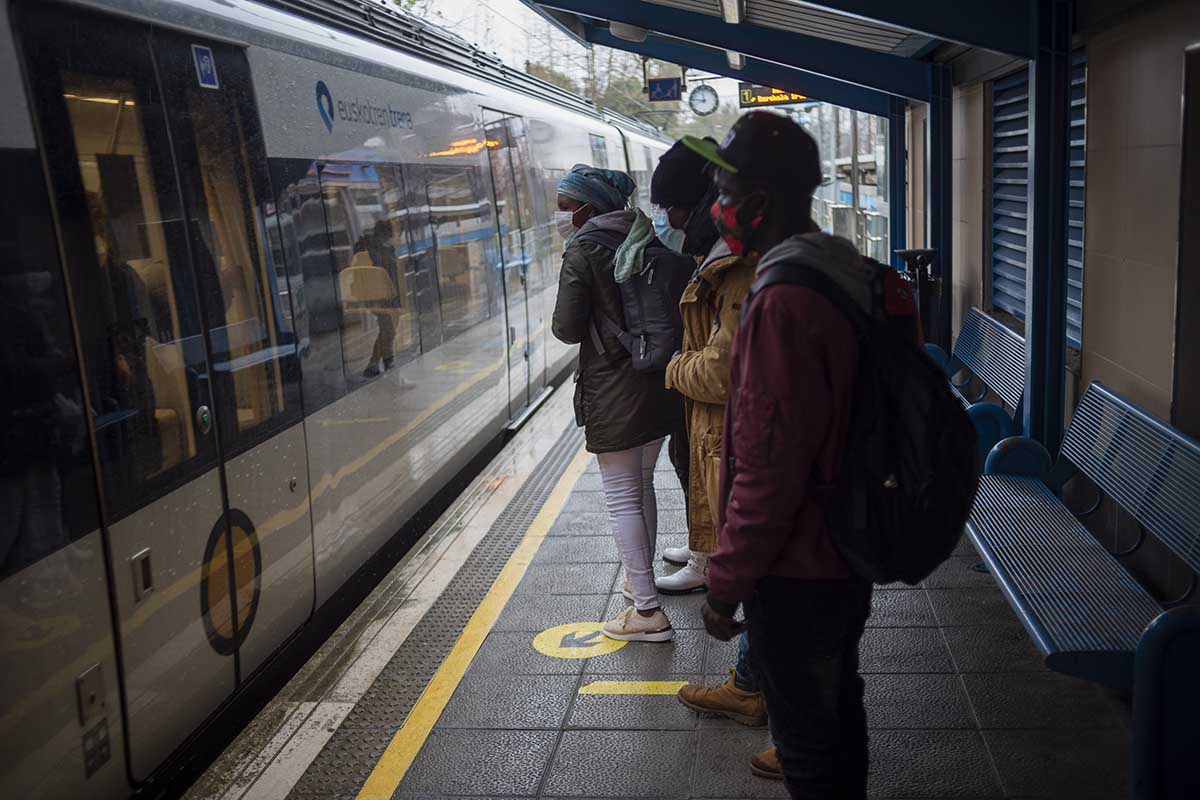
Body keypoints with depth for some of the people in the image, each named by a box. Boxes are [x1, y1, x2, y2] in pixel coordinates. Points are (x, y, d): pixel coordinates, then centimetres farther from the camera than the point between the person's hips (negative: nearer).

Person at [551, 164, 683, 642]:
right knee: (643, 488, 21)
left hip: (612, 393, -7)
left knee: (622, 499, 0)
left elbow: (568, 329, -14)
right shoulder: (646, 239, 7)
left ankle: (647, 612, 2)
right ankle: (641, 581, 37)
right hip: (657, 383, 7)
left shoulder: (583, 249, -12)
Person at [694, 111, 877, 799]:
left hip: (797, 574, -9)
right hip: (850, 552, 9)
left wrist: (726, 584, -17)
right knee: (840, 705, 25)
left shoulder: (782, 304, -27)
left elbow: (769, 469, -27)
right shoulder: (848, 273, 4)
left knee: (806, 744, 10)